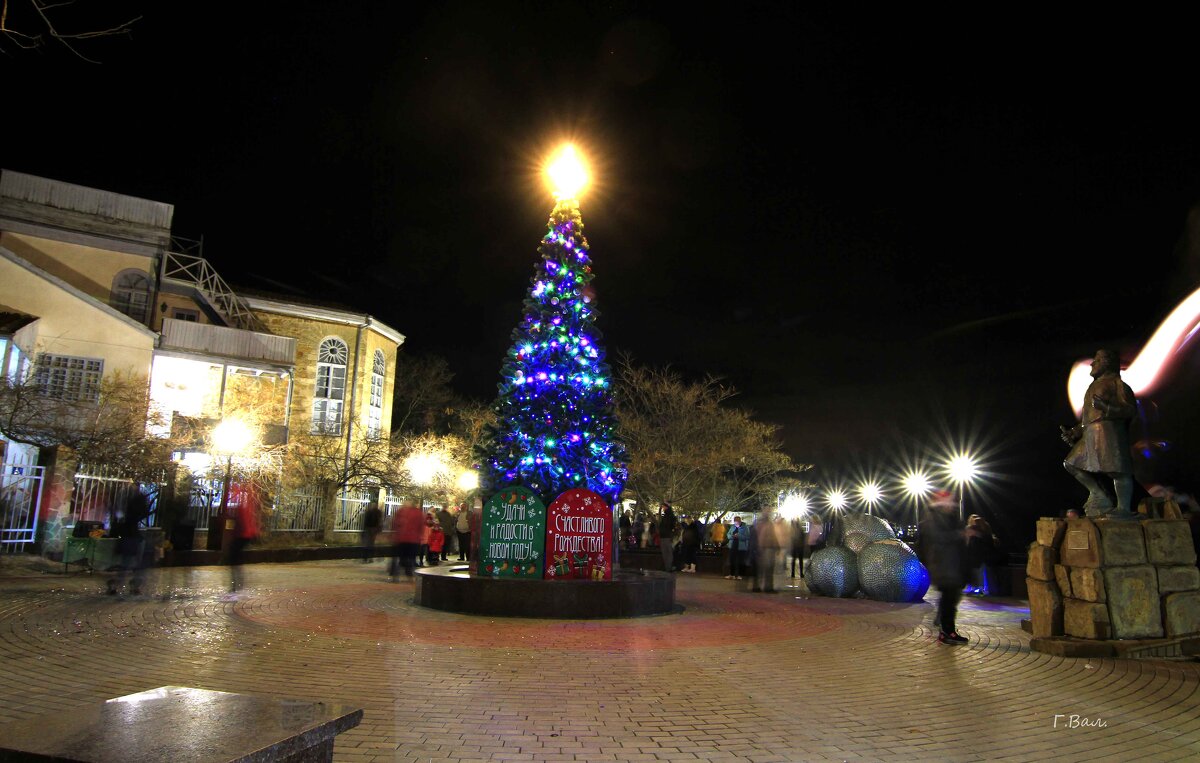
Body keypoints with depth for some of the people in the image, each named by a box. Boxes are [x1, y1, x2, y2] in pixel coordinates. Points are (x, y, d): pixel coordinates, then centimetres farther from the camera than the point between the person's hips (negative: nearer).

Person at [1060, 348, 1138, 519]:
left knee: (1116, 469, -14)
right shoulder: (1095, 385, 28)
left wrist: (1106, 408, -23)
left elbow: (1131, 408, -8)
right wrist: (1073, 432, 20)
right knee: (1072, 463, 8)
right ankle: (1101, 497, 10)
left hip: (1109, 429, -9)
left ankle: (1124, 508, -9)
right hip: (1090, 433, 10)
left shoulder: (1115, 382, 3)